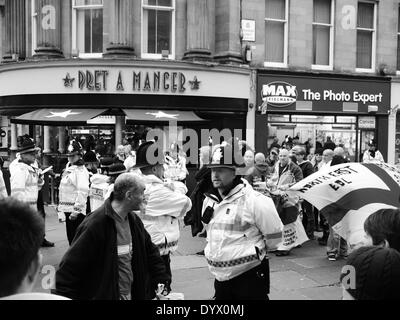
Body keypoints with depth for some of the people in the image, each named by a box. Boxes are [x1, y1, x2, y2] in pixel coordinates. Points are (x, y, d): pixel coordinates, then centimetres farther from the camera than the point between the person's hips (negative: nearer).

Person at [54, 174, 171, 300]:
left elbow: (150, 251, 12)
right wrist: (62, 295, -22)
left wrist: (162, 279, 4)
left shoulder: (134, 220, 1)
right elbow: (71, 264, -21)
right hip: (100, 295, -7)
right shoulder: (96, 223, -23)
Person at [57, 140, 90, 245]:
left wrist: (76, 209, -24)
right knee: (70, 236, 15)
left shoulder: (81, 170, -13)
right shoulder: (68, 168, 16)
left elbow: (83, 192, -21)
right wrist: (60, 207, 20)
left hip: (76, 210, -9)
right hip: (67, 209, 9)